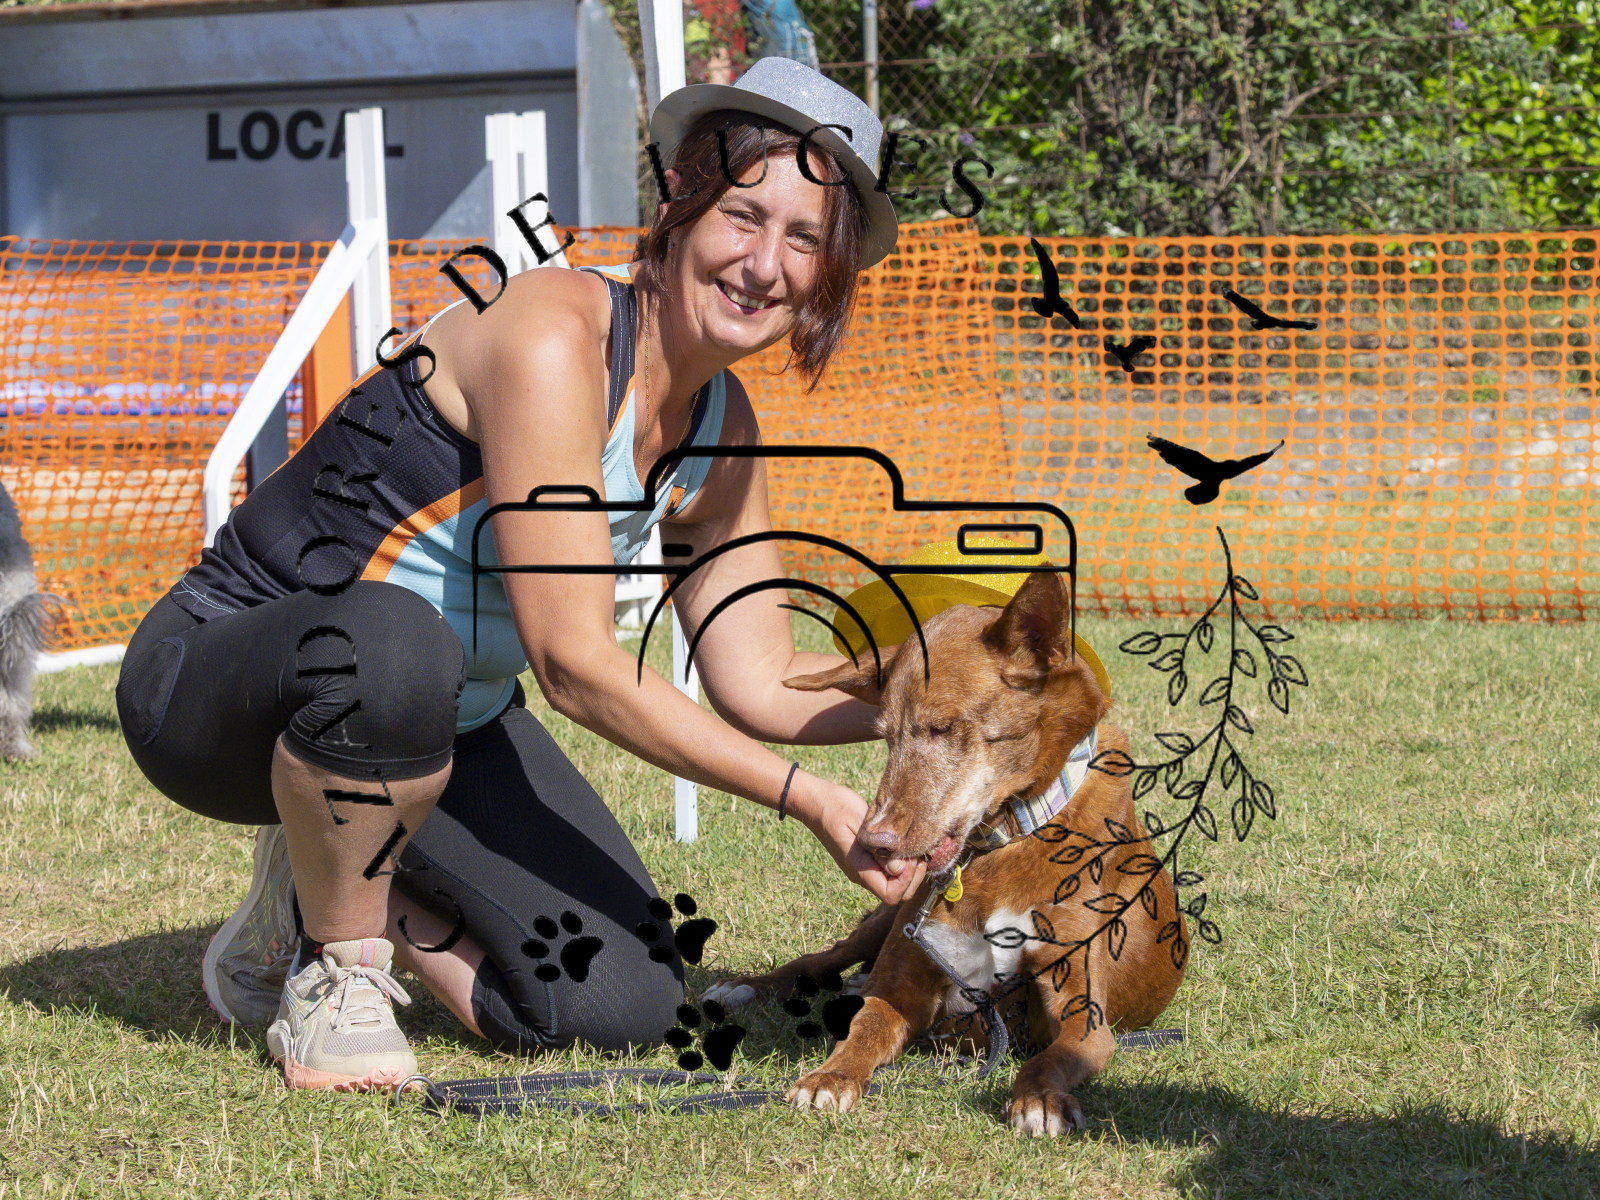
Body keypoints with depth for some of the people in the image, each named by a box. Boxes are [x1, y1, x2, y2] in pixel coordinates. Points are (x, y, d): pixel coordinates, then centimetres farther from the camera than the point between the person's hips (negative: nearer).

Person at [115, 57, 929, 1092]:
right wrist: (807, 800, -27)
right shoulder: (552, 337, -26)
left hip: (446, 719, 7)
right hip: (211, 683, -7)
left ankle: (331, 888, 15)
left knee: (622, 1006, -9)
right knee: (392, 643, -43)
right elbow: (575, 663, -29)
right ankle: (332, 974, -14)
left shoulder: (722, 427, 1)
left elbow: (758, 682, 5)